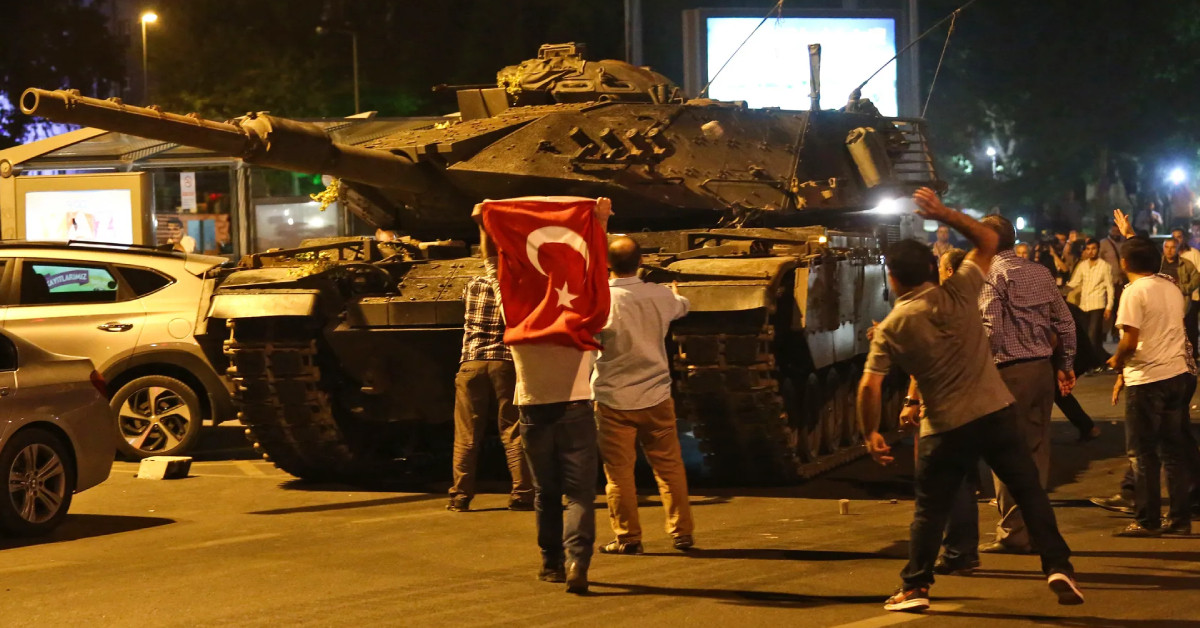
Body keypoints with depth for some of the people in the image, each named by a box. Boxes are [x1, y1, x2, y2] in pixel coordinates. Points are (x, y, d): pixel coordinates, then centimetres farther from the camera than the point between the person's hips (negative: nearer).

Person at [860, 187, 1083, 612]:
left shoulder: (891, 328, -5)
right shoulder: (958, 294, -3)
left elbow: (870, 387, -9)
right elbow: (989, 241, 9)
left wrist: (871, 434, 3)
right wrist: (943, 214, 7)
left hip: (946, 427, -1)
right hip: (996, 412, 1)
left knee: (930, 509, 11)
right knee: (1030, 492, 7)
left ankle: (915, 588, 12)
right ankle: (1058, 568, 1)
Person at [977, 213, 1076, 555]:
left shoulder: (991, 274, -9)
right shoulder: (1040, 272, 11)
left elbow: (990, 328, -18)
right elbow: (1065, 322, 13)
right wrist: (1065, 364, 20)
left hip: (1011, 371, -7)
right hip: (1043, 369, 7)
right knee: (1037, 450, 12)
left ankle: (1014, 534, 0)